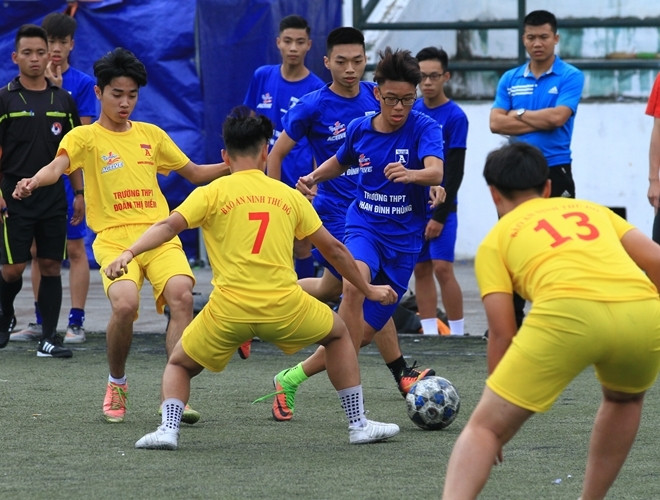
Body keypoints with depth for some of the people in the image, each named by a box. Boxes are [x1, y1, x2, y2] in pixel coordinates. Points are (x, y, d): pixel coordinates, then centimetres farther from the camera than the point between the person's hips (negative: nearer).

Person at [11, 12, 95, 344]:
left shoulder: (82, 83, -2)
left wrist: (57, 92, -14)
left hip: (67, 178, -4)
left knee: (74, 248, -3)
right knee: (37, 250, 9)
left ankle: (76, 323, 0)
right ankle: (41, 322, 16)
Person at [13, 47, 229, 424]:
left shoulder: (151, 135, 19)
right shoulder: (85, 137, 7)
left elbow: (194, 173, 30)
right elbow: (58, 166, -14)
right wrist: (34, 181, -36)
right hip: (114, 238, -3)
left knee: (181, 295, -25)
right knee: (125, 304, -28)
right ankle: (117, 384, 2)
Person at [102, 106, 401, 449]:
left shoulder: (212, 193, 7)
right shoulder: (289, 196, 14)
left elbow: (169, 226, -10)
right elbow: (333, 249, 22)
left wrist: (129, 254, -20)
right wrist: (368, 290, 34)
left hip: (228, 309, -1)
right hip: (283, 305, 1)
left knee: (179, 364, 24)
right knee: (338, 333, 30)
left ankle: (168, 428, -2)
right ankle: (358, 424, 25)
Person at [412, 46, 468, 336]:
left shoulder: (455, 117, -7)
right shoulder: (411, 110, 8)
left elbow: (455, 172, -9)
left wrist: (440, 215, -12)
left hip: (440, 205, -5)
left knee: (442, 268, -10)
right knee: (421, 270, 5)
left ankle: (457, 332, -5)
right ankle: (429, 331, 9)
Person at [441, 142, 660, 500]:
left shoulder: (496, 240, 25)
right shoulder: (592, 210, 35)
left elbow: (502, 334, 18)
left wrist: (502, 407, 27)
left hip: (567, 311, -3)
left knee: (484, 427, 6)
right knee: (624, 399, 36)